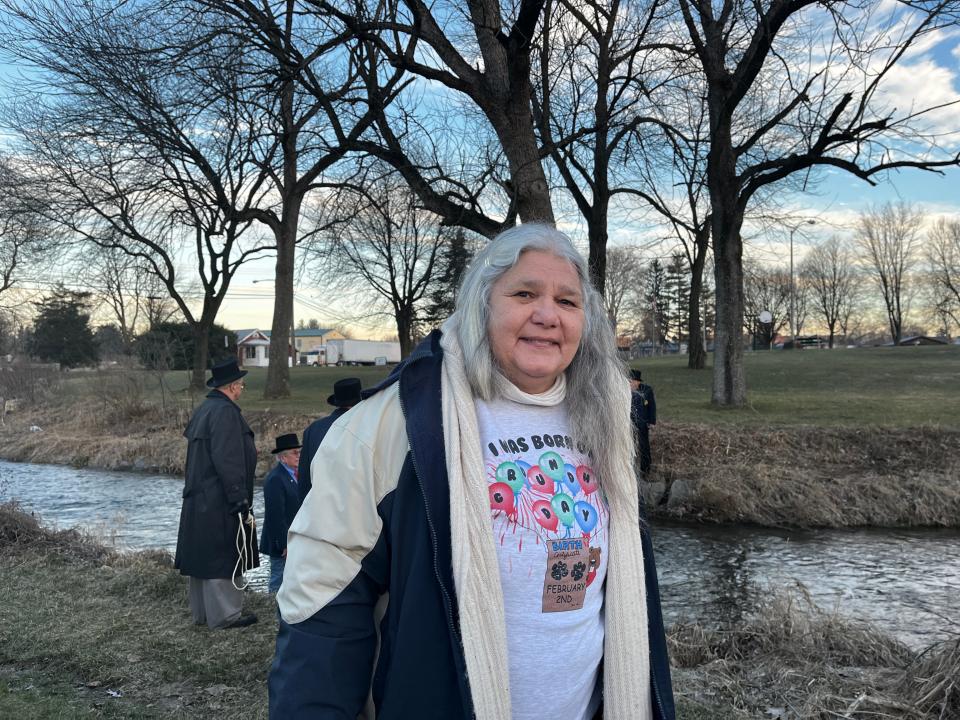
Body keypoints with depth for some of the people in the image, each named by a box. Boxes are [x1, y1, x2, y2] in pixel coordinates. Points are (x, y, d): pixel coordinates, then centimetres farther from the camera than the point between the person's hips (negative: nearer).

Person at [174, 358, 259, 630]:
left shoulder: (203, 410, 13)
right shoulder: (225, 412, -17)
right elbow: (228, 461, -22)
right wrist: (240, 500, -20)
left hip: (198, 499, 10)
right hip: (220, 502, -10)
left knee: (203, 554, 15)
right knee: (223, 556, -1)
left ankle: (202, 612, 25)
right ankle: (225, 614, 6)